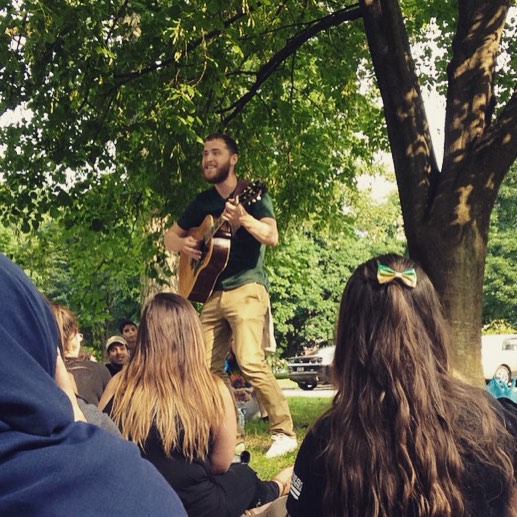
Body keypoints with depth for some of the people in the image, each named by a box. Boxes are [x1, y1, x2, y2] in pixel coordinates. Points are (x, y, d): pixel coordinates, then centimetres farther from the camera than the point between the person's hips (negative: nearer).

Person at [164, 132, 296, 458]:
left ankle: (285, 433, -8)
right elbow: (170, 236, 23)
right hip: (214, 293, 7)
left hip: (247, 288, -6)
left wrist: (245, 219, -33)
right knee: (209, 366, 3)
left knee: (251, 361, -19)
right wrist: (182, 243, 0)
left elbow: (272, 237, -15)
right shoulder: (203, 202, 16)